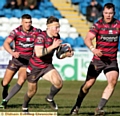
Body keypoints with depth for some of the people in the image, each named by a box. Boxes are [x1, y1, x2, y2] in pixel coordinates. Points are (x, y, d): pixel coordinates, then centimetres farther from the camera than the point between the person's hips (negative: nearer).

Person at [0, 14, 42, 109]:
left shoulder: (36, 32, -5)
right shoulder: (16, 31, -11)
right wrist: (12, 52, -37)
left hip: (28, 61, 0)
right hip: (16, 58, 0)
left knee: (21, 81, -21)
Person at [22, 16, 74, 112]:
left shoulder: (57, 37, -3)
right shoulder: (41, 37, -24)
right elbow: (38, 53, -38)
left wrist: (67, 54, -15)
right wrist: (53, 46, -41)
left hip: (47, 66, 5)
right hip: (35, 67, -5)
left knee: (58, 83, -23)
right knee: (32, 91, 11)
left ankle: (50, 98, 8)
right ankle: (25, 107, 43)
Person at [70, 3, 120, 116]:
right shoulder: (98, 25, -7)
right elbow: (87, 39, -17)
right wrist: (93, 49, -35)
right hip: (98, 59, -1)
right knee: (88, 84, 1)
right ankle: (76, 107, 24)